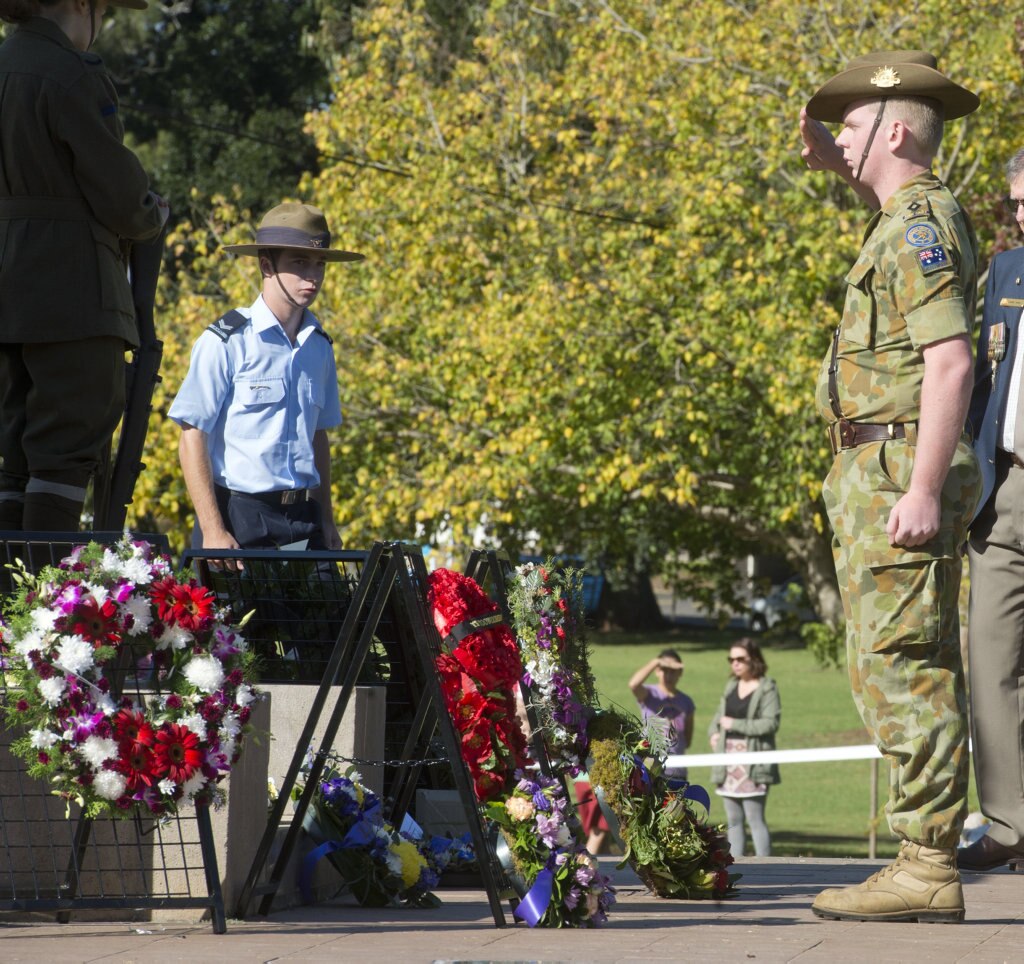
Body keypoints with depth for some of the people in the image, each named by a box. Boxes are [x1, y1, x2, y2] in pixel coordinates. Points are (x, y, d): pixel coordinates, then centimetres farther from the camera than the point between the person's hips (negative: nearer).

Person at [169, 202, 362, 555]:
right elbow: (192, 438, -9)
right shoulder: (225, 342, -6)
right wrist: (213, 531, -16)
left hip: (303, 522, 5)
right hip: (238, 518, -5)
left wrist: (326, 521, 15)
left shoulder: (318, 347, 12)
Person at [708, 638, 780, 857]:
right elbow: (719, 714, 30)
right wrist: (713, 732, 9)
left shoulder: (767, 688, -6)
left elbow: (771, 723, -15)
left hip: (753, 763, -7)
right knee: (733, 821, 8)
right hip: (728, 761, 7)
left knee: (755, 819, -9)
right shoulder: (731, 686, 16)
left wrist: (735, 724, -13)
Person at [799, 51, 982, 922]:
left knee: (903, 667, -13)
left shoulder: (918, 224, -13)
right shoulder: (919, 211, 17)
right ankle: (926, 861, 14)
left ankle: (926, 869, -15)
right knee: (901, 669, 11)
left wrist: (924, 490, -28)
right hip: (880, 474, 11)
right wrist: (836, 165, 31)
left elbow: (950, 360, -23)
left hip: (901, 468, -11)